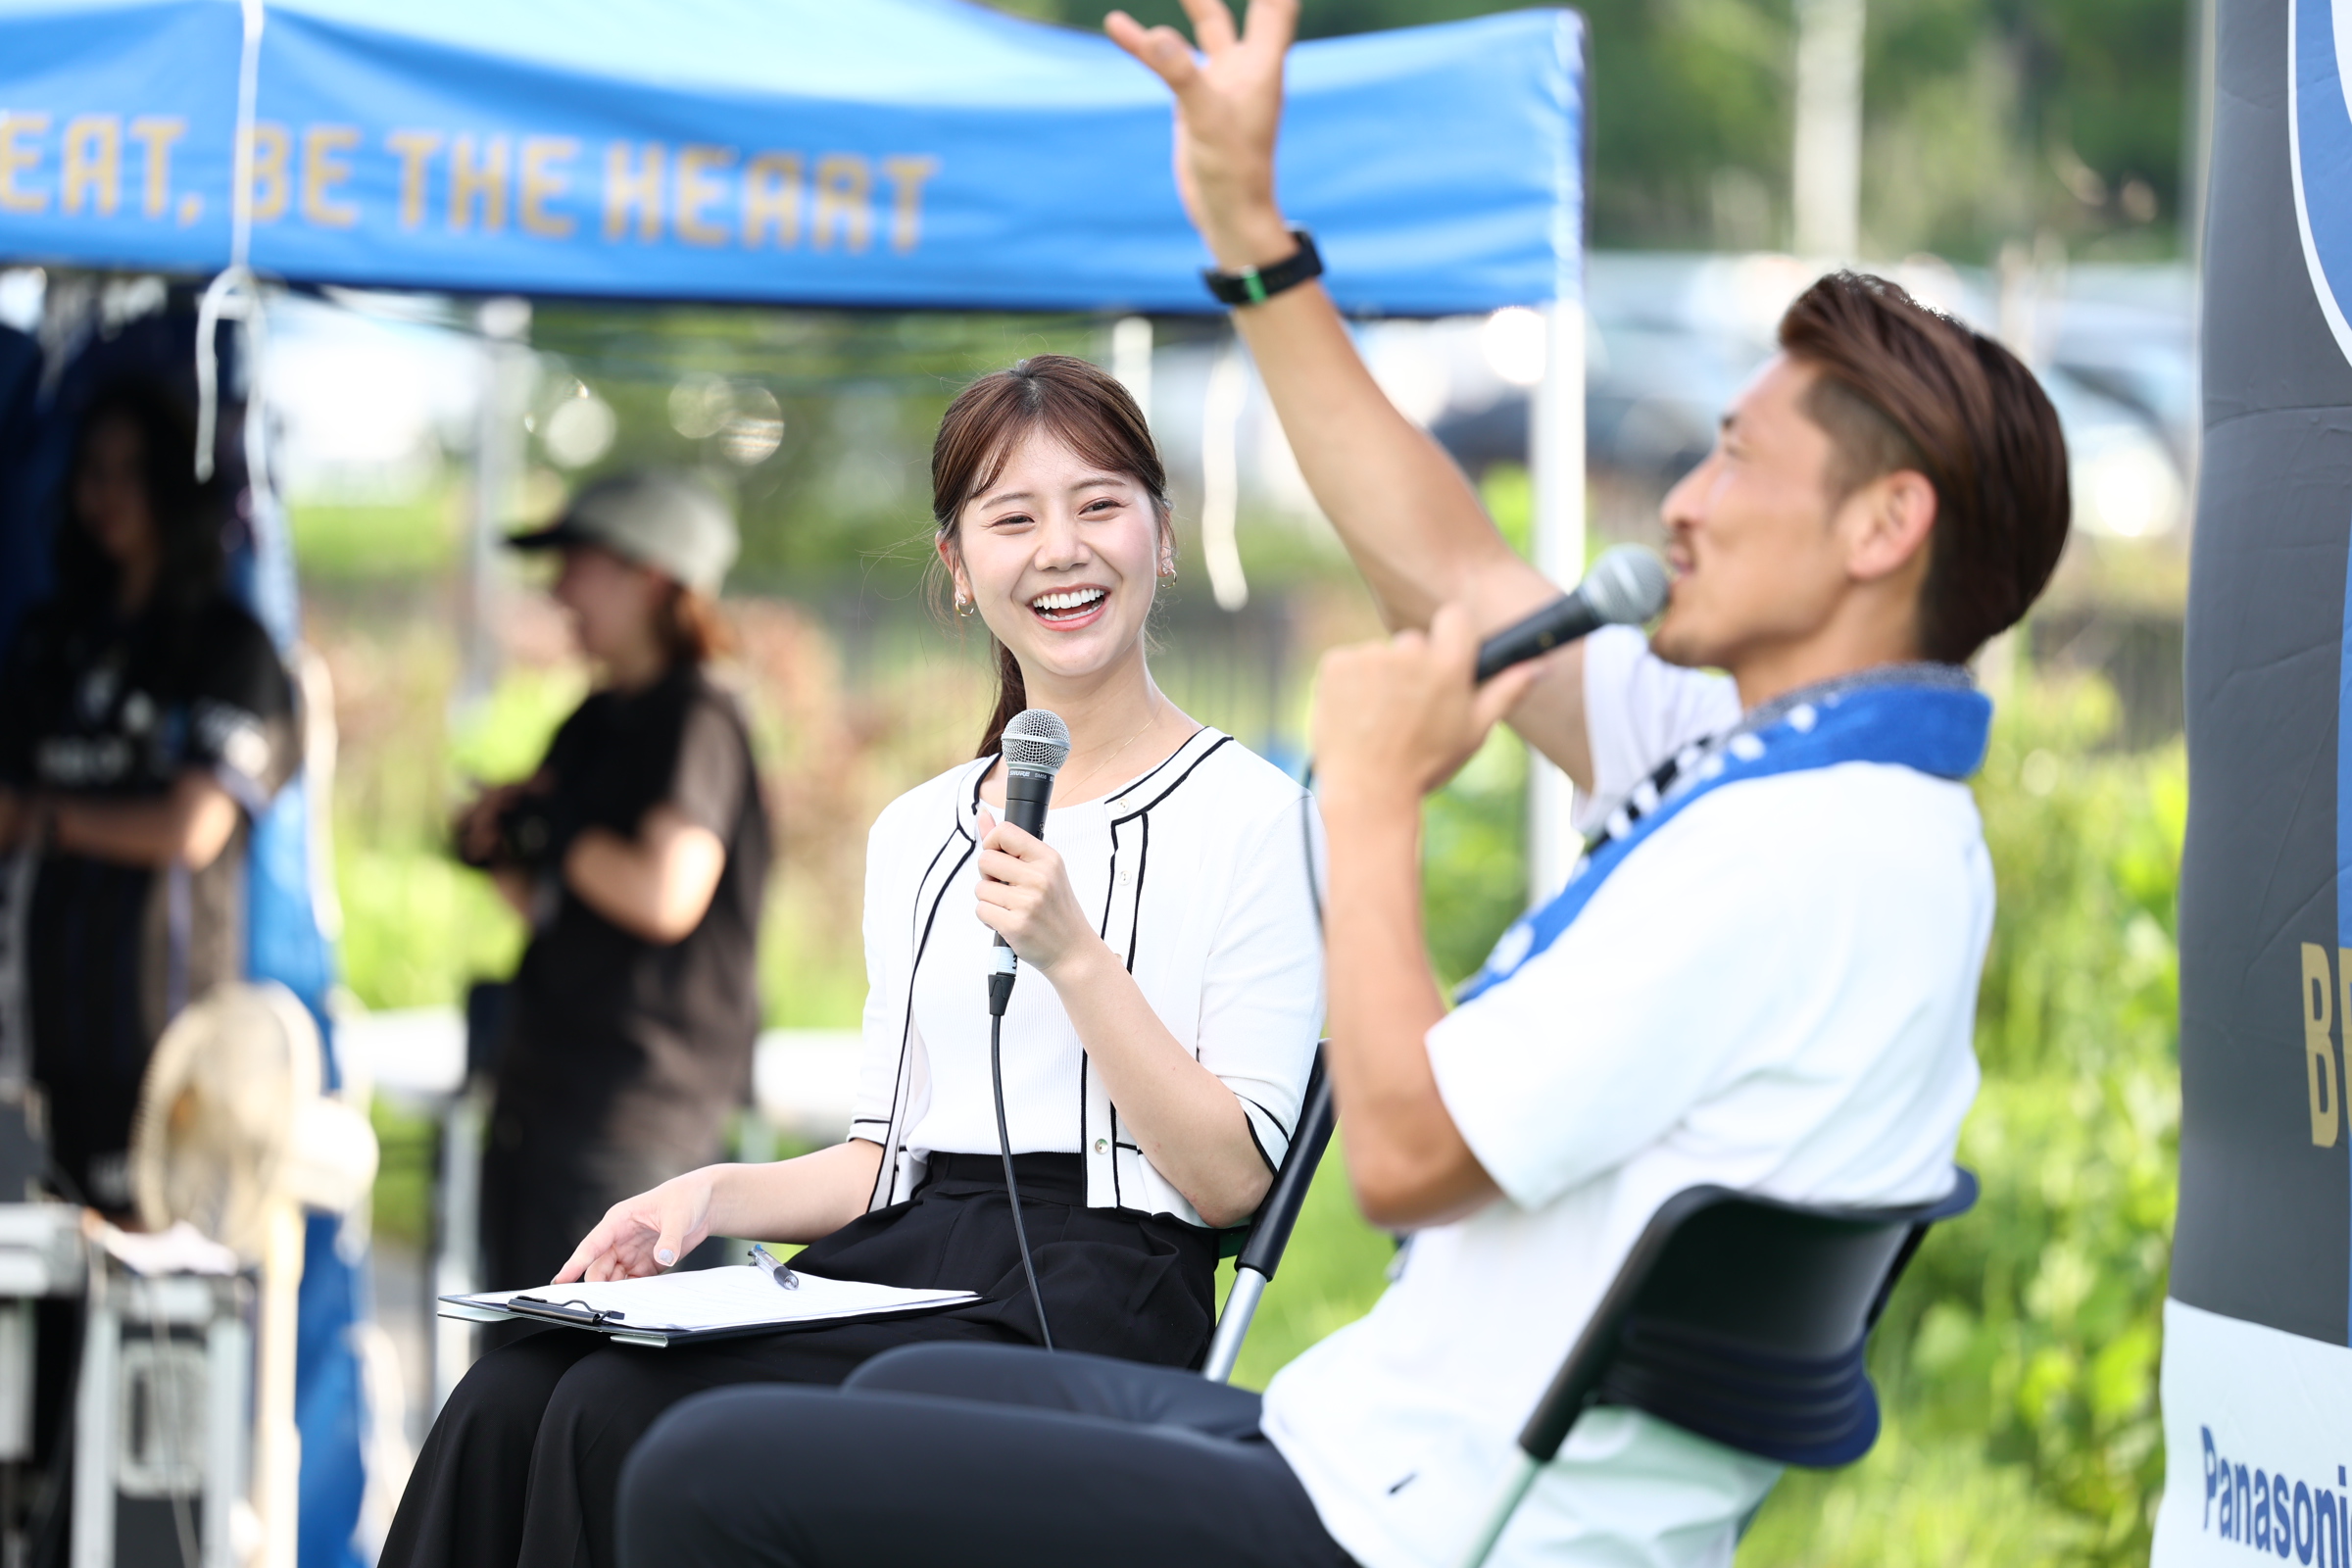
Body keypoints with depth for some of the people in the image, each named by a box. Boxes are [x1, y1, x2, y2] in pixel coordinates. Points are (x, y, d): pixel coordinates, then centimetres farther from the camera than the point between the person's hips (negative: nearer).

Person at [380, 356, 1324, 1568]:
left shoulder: (1249, 811, 0)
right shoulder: (915, 833, 20)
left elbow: (1228, 1182, -6)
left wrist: (1073, 956, -16)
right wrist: (711, 1196, 3)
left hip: (1090, 1298, -6)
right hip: (891, 1272, 6)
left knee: (624, 1418, -27)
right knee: (509, 1401, -23)